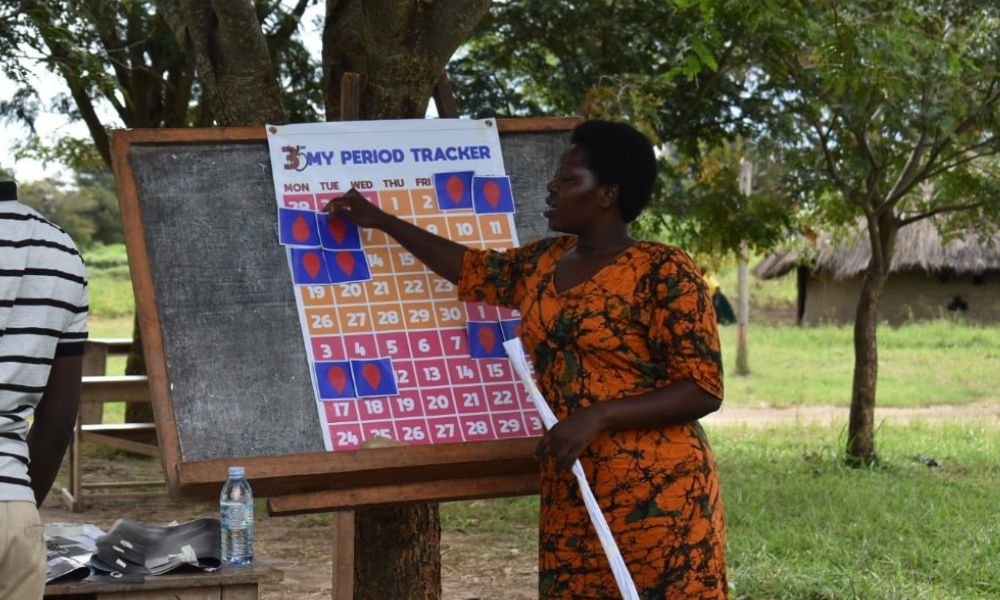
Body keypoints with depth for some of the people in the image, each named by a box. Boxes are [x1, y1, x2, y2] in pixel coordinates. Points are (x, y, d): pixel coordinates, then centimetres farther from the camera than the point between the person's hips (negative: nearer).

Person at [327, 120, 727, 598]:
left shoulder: (664, 272, -10)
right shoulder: (543, 264, 12)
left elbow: (703, 390, -13)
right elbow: (474, 269, 31)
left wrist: (597, 417, -20)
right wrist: (382, 221, 33)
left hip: (655, 496, -7)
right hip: (568, 496, 7)